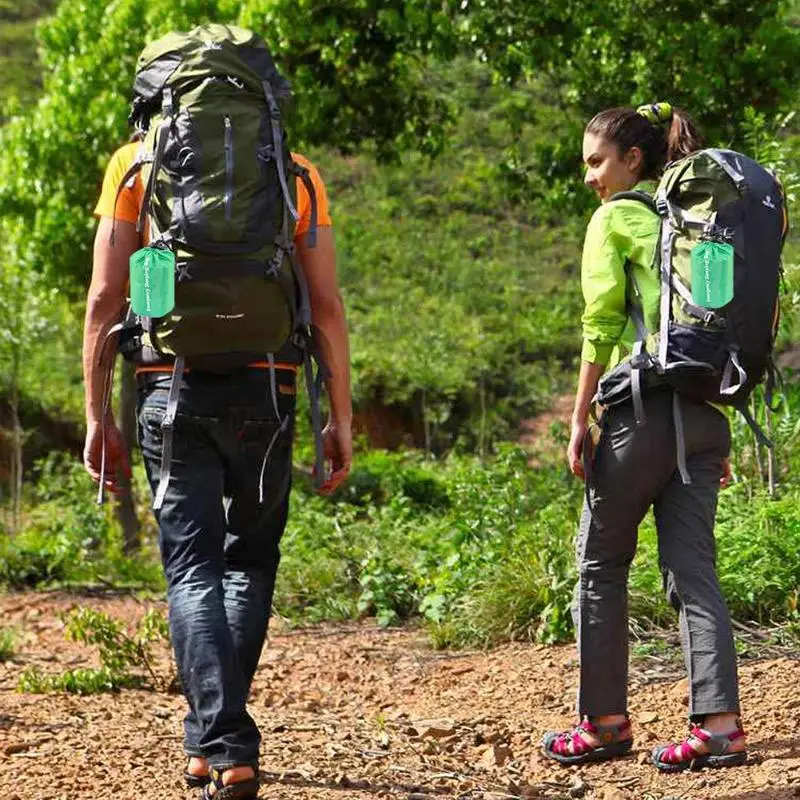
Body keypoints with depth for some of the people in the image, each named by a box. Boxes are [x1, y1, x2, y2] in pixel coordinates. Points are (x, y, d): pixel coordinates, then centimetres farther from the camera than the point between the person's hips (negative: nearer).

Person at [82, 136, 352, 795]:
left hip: (170, 387, -1)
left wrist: (98, 414, 5)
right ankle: (215, 733, 16)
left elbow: (105, 298, 1)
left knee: (192, 567, 2)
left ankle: (224, 746, -11)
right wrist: (341, 419, 7)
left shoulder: (136, 162, 6)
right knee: (250, 560, 17)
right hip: (264, 388, 1)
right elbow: (327, 306, 2)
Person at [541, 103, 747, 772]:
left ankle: (605, 721, 11)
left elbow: (602, 328, -8)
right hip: (708, 414, 6)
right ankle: (720, 723, -7)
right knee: (693, 570, 3)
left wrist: (579, 420, -4)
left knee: (601, 564, 8)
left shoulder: (615, 220, -1)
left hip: (643, 409, -6)